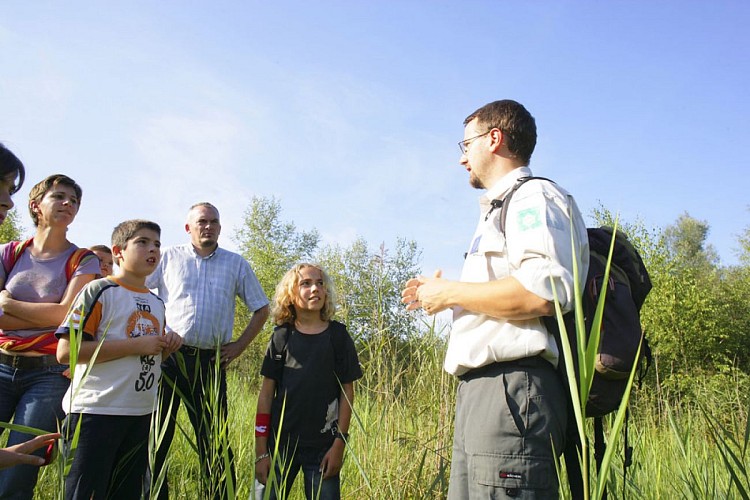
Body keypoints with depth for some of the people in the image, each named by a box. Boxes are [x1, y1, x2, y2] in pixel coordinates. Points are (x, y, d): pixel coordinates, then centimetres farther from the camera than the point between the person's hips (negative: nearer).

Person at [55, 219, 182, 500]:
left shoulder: (157, 303, 14)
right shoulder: (99, 291, -9)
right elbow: (65, 351, -18)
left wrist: (167, 347, 1)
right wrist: (136, 345, -20)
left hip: (141, 413, 7)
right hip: (96, 413, -7)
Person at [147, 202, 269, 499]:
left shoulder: (237, 264, 11)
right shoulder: (169, 257, 8)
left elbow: (261, 309, 14)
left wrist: (240, 346, 5)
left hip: (211, 361, 1)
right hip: (168, 356, 0)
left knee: (214, 439, 3)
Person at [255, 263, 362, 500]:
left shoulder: (338, 335, 0)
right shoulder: (282, 336, 1)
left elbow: (347, 391, 2)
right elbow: (266, 393, 2)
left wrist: (340, 442, -4)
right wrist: (261, 451, -2)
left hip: (323, 446, 0)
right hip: (280, 443, 1)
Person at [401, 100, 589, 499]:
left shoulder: (535, 197, -4)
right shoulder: (500, 209, 26)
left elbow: (541, 294, -22)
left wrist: (450, 292, -11)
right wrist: (440, 292, 20)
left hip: (512, 390, -10)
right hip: (480, 392, 10)